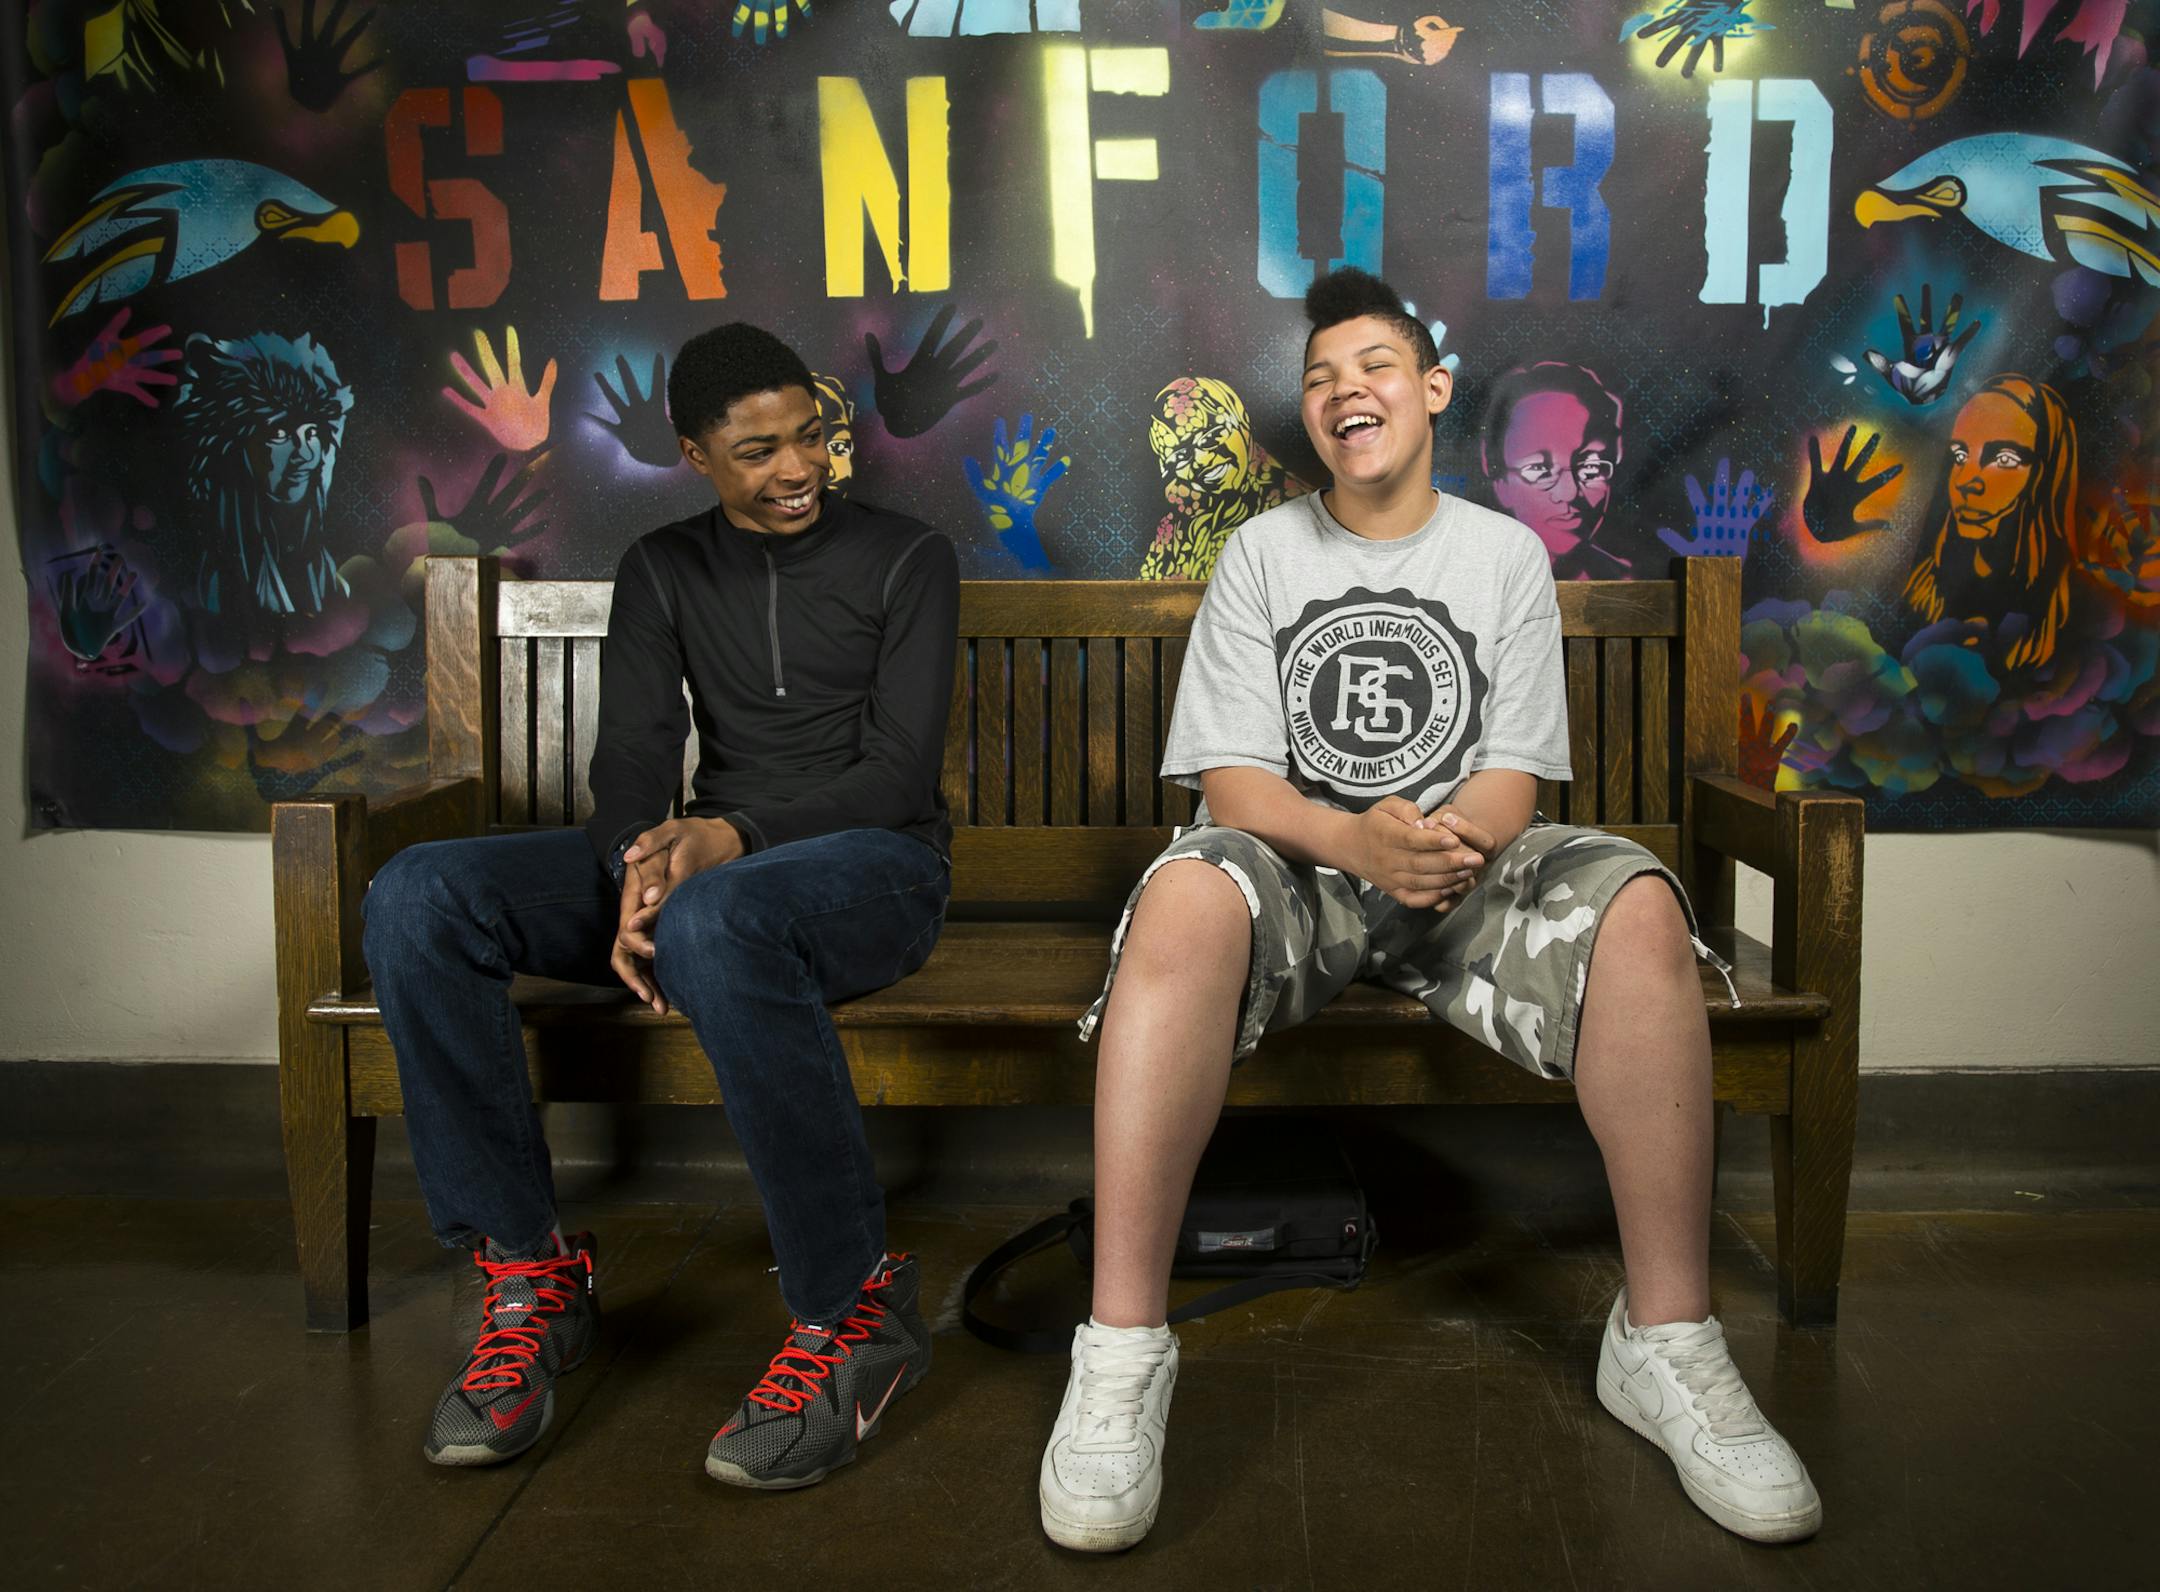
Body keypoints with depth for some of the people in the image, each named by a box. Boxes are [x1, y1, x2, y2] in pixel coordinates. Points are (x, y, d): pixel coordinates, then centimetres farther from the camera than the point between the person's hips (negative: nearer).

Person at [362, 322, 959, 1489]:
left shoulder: (906, 559, 4)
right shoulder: (664, 571, 15)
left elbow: (899, 772, -7)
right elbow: (633, 759, 3)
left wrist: (731, 835, -23)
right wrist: (637, 873, -21)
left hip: (872, 862, -4)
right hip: (709, 858, 5)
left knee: (713, 922, -41)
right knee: (418, 898, -19)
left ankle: (851, 1308, -26)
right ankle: (525, 1268, -12)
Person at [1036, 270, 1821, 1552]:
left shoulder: (1507, 553, 12)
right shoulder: (1264, 551, 9)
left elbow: (1513, 776, 4)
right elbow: (1231, 774, -1)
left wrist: (1447, 843, -22)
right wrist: (1356, 838, -23)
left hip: (1464, 870, 2)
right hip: (1299, 866, -1)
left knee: (1637, 906, -31)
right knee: (1188, 897, -37)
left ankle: (1668, 1340, -20)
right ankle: (1124, 1350, -34)